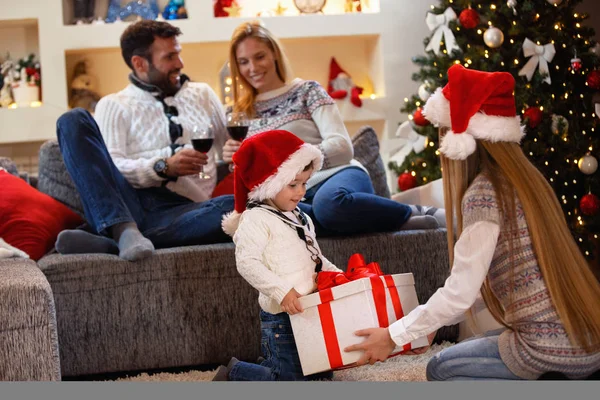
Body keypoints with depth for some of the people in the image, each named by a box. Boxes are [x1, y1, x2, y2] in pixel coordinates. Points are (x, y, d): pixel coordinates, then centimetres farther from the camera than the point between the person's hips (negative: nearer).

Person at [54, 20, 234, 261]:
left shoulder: (203, 95, 26)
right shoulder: (114, 106, 15)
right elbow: (112, 167, 1)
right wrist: (163, 167, -15)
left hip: (181, 212, 1)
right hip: (128, 204, -1)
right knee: (74, 121, -16)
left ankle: (107, 244, -38)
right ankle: (124, 230, -36)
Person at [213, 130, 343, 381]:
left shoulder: (302, 219, 16)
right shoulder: (256, 219, -11)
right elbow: (246, 262, -21)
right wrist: (282, 291, -28)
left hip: (309, 310, 9)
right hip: (281, 315, -9)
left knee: (322, 372, 14)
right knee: (292, 379, -7)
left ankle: (269, 361, 31)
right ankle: (232, 374, 10)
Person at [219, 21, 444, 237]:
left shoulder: (306, 91, 8)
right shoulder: (243, 113, 20)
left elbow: (343, 147, -5)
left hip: (336, 176, -3)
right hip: (297, 199, 3)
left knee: (329, 201, -45)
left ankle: (414, 215, -19)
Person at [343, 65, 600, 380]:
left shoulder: (483, 193, -14)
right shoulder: (526, 179, 12)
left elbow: (460, 293, -14)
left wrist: (395, 335, -3)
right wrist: (423, 323, 24)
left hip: (551, 348, -8)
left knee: (440, 369, 15)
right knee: (473, 346, 29)